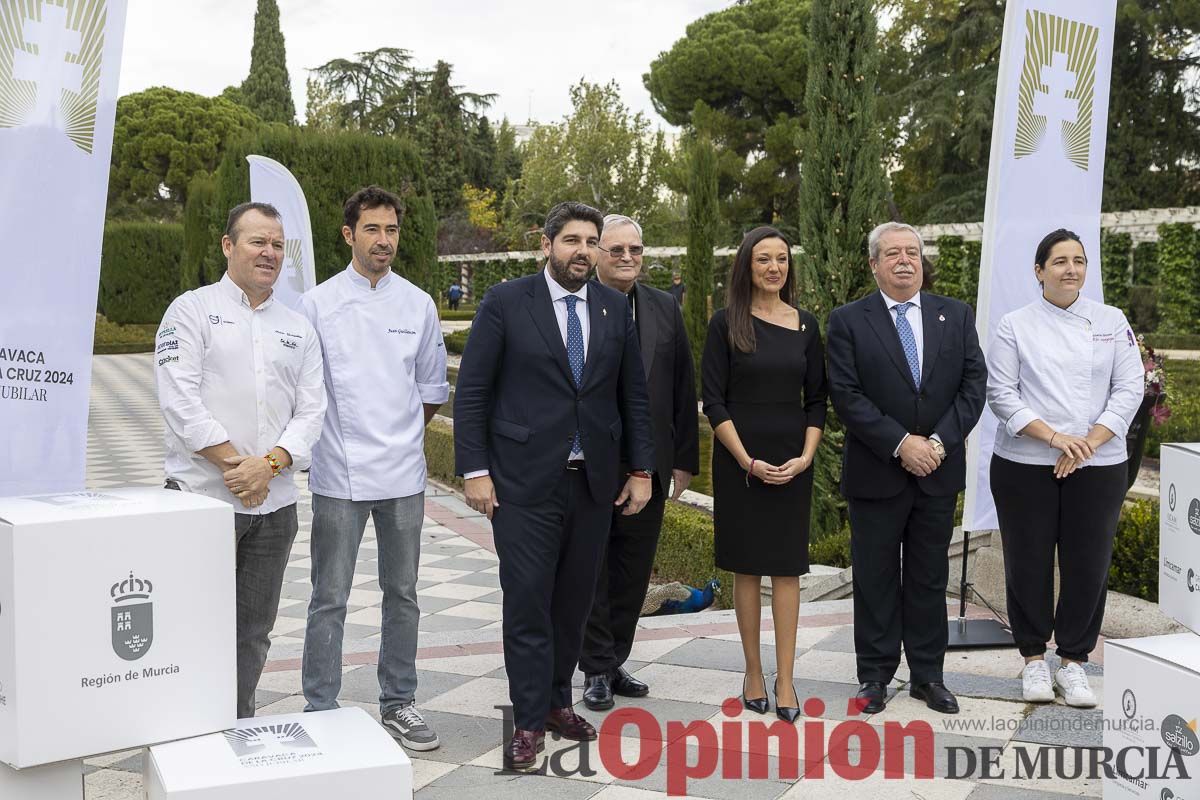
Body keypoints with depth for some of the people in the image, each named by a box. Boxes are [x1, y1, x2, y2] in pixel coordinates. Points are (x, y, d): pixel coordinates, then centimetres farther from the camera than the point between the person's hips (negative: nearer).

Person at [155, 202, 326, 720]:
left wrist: (269, 464, -11)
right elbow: (179, 400, -10)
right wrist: (235, 463, -14)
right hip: (202, 496, -4)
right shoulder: (192, 310, 1)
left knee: (254, 632, 11)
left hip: (275, 503, 4)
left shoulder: (298, 328, 13)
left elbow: (311, 411, 5)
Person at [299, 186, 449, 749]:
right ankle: (320, 709, 13)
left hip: (403, 473, 3)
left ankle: (398, 703, 25)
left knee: (402, 594, 11)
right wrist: (345, 436, 2)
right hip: (339, 475, -3)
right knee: (330, 598, 1)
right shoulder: (318, 303, -2)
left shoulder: (418, 305, 6)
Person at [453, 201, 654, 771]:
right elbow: (471, 391, -4)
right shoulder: (505, 303, -4)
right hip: (525, 482, -4)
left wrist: (641, 469, 8)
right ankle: (529, 720, 10)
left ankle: (557, 701, 26)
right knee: (527, 600, -1)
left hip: (594, 482, 4)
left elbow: (633, 395, 12)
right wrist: (474, 470, -9)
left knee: (574, 598, 11)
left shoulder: (615, 308, 7)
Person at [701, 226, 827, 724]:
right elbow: (714, 401, -5)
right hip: (739, 459, -2)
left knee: (786, 567, 1)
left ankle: (784, 681, 6)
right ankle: (753, 673, 15)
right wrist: (747, 461, -13)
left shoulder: (805, 325, 7)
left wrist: (805, 456, -6)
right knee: (747, 566, 4)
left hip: (793, 462, 2)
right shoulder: (726, 323, -2)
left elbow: (816, 401, 8)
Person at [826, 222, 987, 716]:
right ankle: (875, 675, 18)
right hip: (876, 473, -2)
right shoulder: (848, 321, -3)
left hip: (939, 472, 3)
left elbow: (974, 383, 0)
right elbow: (846, 395, -10)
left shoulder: (956, 315, 6)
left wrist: (940, 441, -12)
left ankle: (928, 675, 23)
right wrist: (901, 444, -17)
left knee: (930, 578, 12)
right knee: (876, 579, 7)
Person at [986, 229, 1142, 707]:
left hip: (1097, 467, 2)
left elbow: (1129, 389, 1)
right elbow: (1001, 394, -6)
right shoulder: (1015, 326, -1)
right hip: (1025, 466, -1)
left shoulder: (1111, 322, 5)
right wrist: (1054, 437, -15)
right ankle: (1033, 659, 21)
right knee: (1028, 563, 5)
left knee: (1088, 564, 4)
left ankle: (1073, 661, 20)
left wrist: (1088, 443, -11)